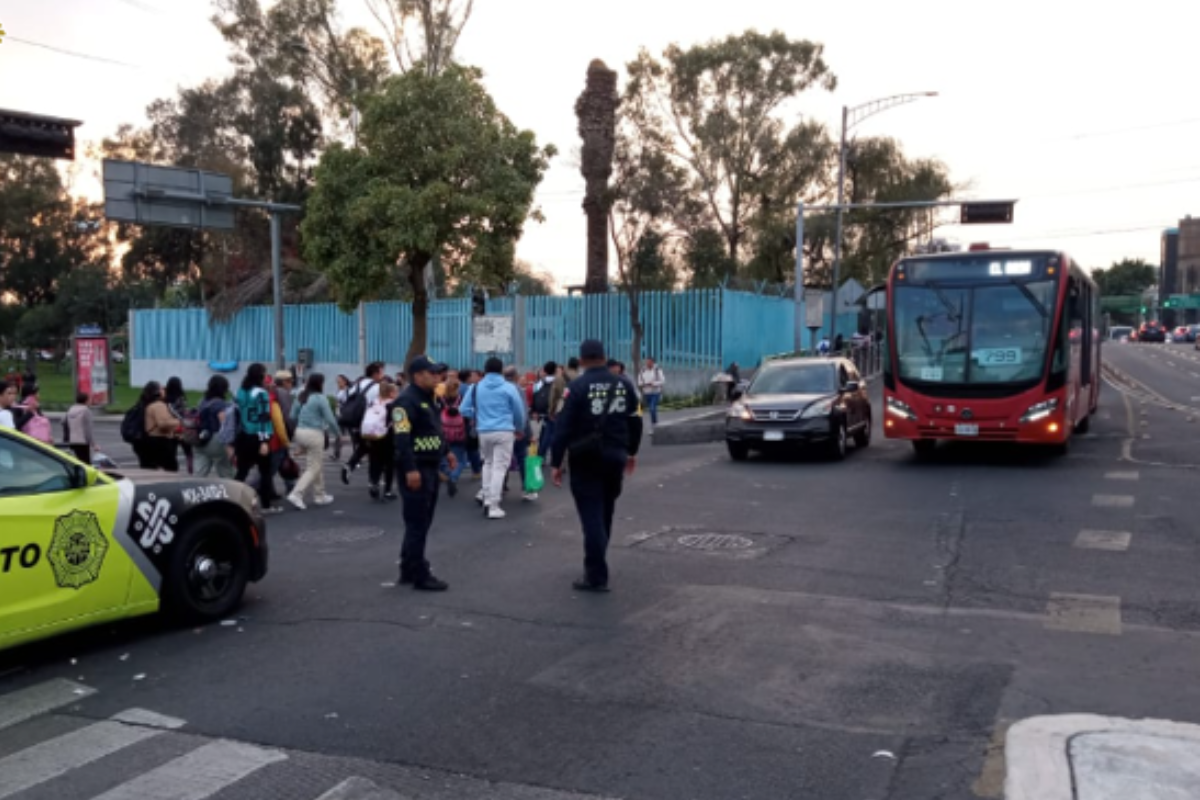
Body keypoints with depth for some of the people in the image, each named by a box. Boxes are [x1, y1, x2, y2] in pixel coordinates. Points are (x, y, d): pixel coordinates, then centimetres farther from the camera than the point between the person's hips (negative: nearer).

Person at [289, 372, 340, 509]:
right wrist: (338, 434, 4)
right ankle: (296, 494, -12)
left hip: (300, 432, 7)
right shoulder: (321, 398, -10)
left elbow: (293, 416, 10)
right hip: (314, 434, -7)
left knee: (316, 466, 18)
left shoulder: (300, 397, 9)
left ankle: (320, 496, 24)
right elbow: (330, 419, -10)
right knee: (313, 469, 0)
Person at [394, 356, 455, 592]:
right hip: (415, 471, -10)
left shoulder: (428, 399, 16)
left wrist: (445, 452, 25)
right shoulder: (407, 401, -16)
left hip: (430, 469, 10)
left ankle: (408, 569, 25)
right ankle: (419, 576, 0)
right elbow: (402, 437, -24)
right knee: (417, 524, -5)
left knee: (422, 523, 16)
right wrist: (410, 469, -29)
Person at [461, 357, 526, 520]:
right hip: (504, 431, -3)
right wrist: (520, 429, 22)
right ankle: (492, 505, -4)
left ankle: (485, 494, 17)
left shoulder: (476, 387, 4)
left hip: (484, 432, 3)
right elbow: (519, 411, 4)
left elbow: (464, 410, 6)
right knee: (499, 467, -1)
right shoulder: (509, 387, -2)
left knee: (488, 462, 25)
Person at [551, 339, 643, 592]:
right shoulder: (624, 384, 3)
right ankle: (596, 565, 32)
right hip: (615, 457, 5)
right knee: (605, 513, 19)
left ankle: (596, 576, -5)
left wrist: (556, 463, -7)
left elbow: (564, 427, -13)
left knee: (591, 515, -3)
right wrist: (632, 452, 23)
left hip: (586, 460, -5)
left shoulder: (577, 387, -11)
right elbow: (635, 420, 11)